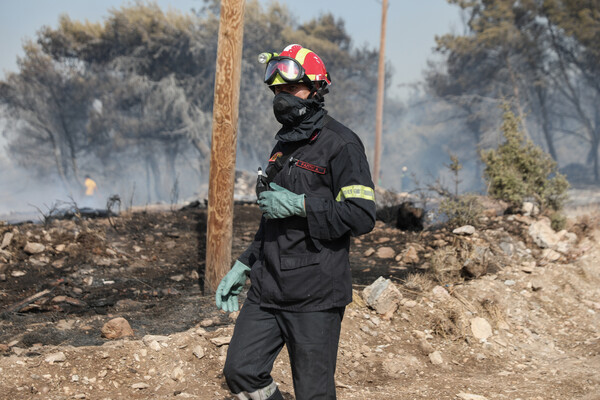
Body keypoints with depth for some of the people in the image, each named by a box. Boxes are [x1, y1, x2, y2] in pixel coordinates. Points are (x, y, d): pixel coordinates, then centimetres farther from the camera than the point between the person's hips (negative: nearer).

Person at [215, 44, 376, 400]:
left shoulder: (340, 144, -10)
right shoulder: (285, 144, 16)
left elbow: (362, 216, -18)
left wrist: (301, 205, -19)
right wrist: (243, 266, 19)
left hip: (316, 294, -7)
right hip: (268, 288, 8)